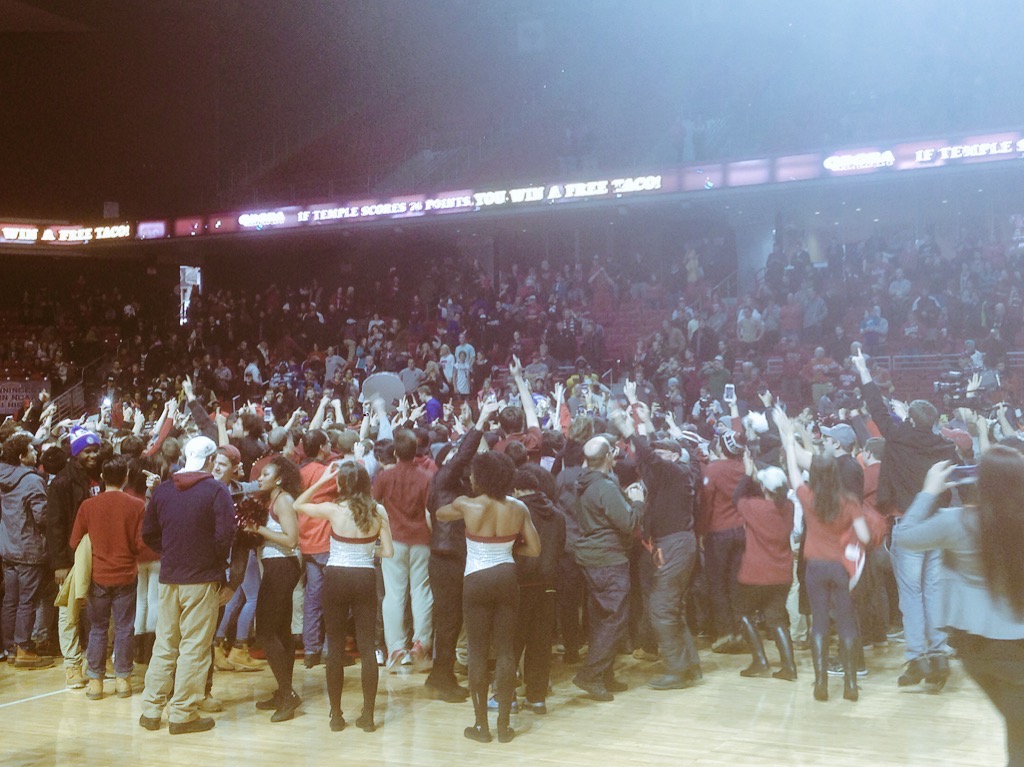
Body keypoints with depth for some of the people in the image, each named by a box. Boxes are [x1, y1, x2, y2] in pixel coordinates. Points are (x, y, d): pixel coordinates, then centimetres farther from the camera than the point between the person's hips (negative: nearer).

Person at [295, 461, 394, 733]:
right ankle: (368, 716, 9)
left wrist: (321, 481, 4)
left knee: (335, 646, 8)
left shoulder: (333, 509, -10)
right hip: (365, 578, 1)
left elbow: (297, 505, 6)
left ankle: (336, 715, 12)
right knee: (367, 648, 6)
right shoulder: (378, 512, -4)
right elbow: (388, 551, -3)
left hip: (336, 578, -1)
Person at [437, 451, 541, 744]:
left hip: (477, 582, -3)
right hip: (507, 578, 3)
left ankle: (481, 725, 10)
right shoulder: (518, 508, -2)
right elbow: (534, 549, 1)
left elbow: (440, 514, 12)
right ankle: (504, 725, 12)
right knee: (506, 651, 8)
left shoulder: (466, 505, -9)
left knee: (478, 652, 6)